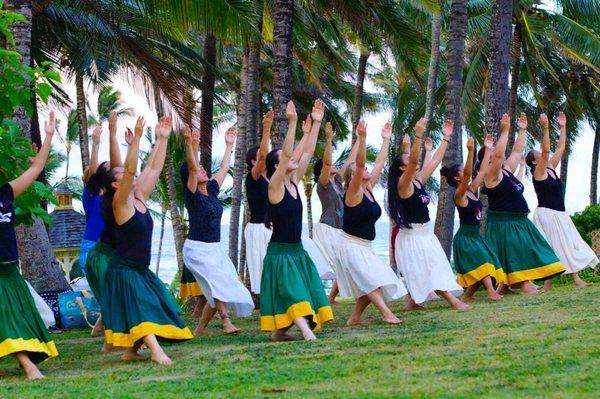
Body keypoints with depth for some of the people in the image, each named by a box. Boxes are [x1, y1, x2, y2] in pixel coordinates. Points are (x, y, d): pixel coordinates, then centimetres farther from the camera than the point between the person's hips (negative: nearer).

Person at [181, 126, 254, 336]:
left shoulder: (211, 189, 9)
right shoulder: (191, 194, -10)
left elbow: (224, 168, 18)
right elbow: (192, 168, -24)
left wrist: (229, 144, 19)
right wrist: (190, 144, -37)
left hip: (215, 248, 7)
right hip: (197, 248, -7)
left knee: (217, 291, 1)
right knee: (219, 283, -19)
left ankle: (200, 329, 6)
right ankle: (226, 322, -21)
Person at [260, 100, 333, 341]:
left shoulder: (293, 182, 8)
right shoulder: (275, 185, -12)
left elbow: (307, 152, 6)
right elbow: (287, 153, -24)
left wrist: (316, 123, 1)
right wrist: (292, 123, -30)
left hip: (296, 250, 8)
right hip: (280, 251, -8)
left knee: (301, 291, 10)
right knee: (292, 292, -18)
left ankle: (279, 331, 20)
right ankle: (307, 332, -31)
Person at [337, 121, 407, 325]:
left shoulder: (368, 189, 9)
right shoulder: (353, 192, -12)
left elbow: (380, 163, 13)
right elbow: (359, 164, -26)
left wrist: (386, 139, 14)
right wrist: (361, 139, -36)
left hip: (365, 245, 9)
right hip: (351, 245, -9)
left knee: (369, 284, 5)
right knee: (371, 279, -22)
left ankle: (355, 317, 12)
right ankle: (386, 313, -29)